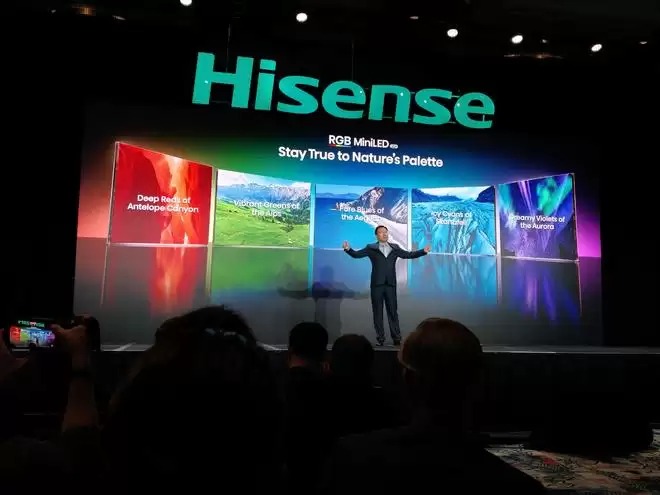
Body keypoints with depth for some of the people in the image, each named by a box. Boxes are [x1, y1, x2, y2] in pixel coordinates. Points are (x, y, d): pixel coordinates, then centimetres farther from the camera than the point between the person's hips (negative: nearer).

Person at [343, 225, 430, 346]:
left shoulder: (395, 248, 13)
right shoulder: (371, 248, 5)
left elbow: (409, 255, 12)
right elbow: (357, 254, -3)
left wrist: (423, 251, 2)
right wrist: (348, 249, -22)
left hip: (391, 284, 2)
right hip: (377, 284, -1)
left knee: (393, 311, 4)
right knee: (377, 312, 3)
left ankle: (397, 338, 8)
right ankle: (380, 339, 10)